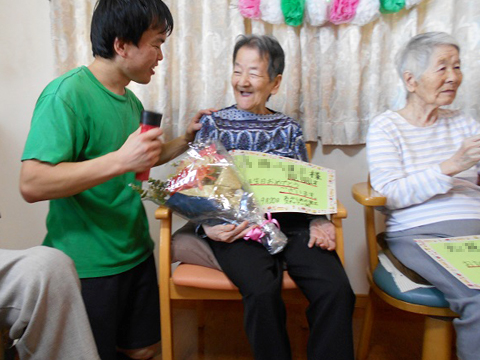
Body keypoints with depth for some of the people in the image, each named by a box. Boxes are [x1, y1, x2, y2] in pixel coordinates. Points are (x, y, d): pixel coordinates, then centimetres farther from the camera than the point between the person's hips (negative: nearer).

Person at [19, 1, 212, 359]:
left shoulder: (130, 99, 9)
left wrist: (185, 140, 9)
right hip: (89, 266, -8)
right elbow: (32, 185, -26)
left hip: (136, 254, 8)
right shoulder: (67, 94, -18)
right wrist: (120, 160, -33)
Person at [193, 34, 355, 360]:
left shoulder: (288, 128, 18)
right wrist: (208, 225, -10)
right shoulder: (213, 124, 13)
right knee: (263, 291, -31)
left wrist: (318, 221, -5)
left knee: (337, 289, -24)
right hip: (236, 226, -2)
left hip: (291, 221, 2)